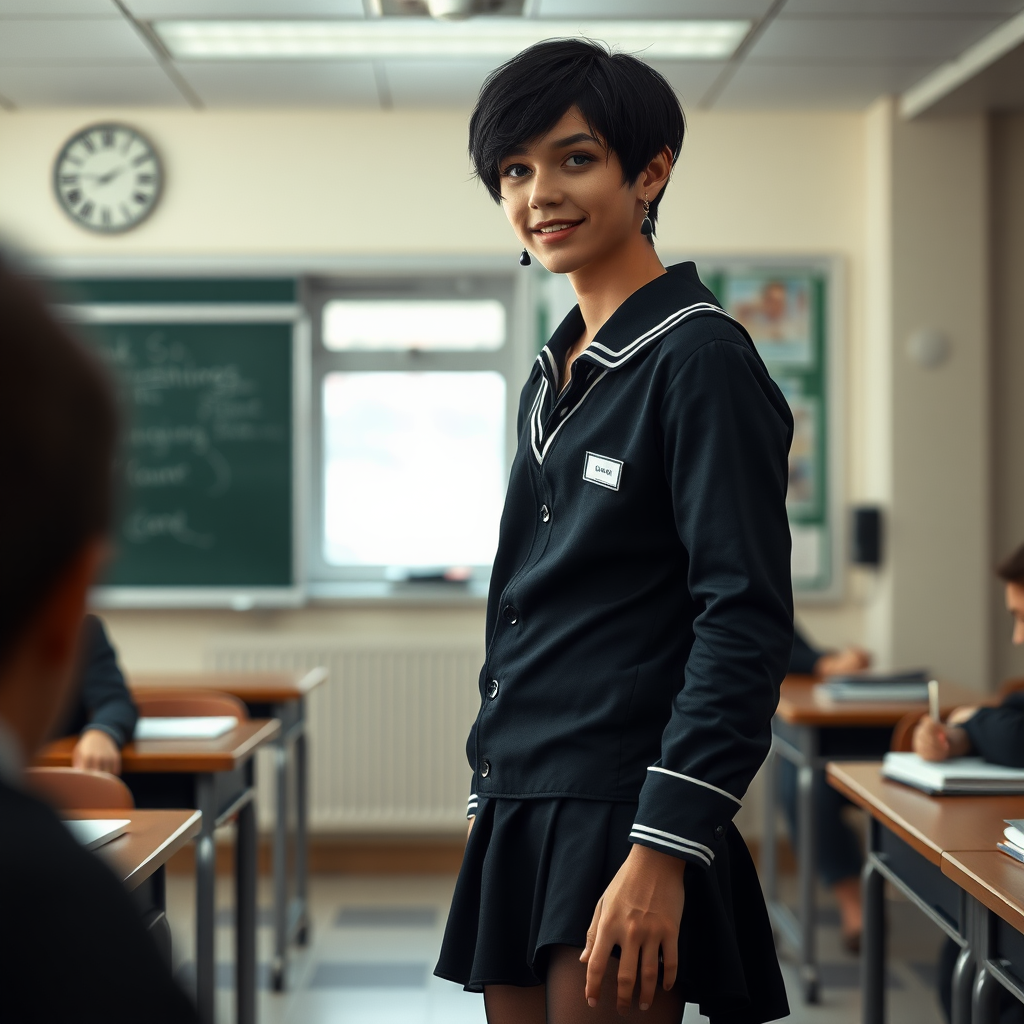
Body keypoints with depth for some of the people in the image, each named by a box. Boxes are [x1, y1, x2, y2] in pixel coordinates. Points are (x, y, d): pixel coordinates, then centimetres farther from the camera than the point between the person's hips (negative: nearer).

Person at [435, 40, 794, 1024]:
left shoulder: (698, 359, -9)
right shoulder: (554, 375, 16)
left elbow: (746, 620, -16)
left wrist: (662, 851, -21)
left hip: (621, 816, -8)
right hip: (519, 814, 8)